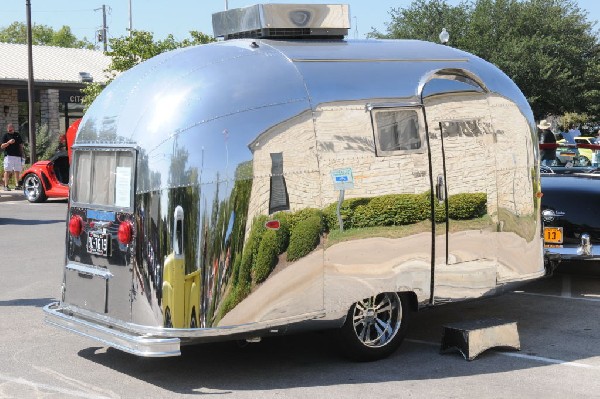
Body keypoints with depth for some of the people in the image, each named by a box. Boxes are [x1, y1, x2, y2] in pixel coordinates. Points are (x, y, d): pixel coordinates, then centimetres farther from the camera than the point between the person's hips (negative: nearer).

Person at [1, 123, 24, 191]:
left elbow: (21, 145, 21)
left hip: (17, 156, 4)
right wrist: (9, 142, -18)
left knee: (17, 171, 3)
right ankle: (6, 186, -8)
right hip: (9, 155, -4)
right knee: (7, 171, -7)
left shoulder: (17, 135, 16)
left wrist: (22, 154, 15)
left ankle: (17, 185, 6)